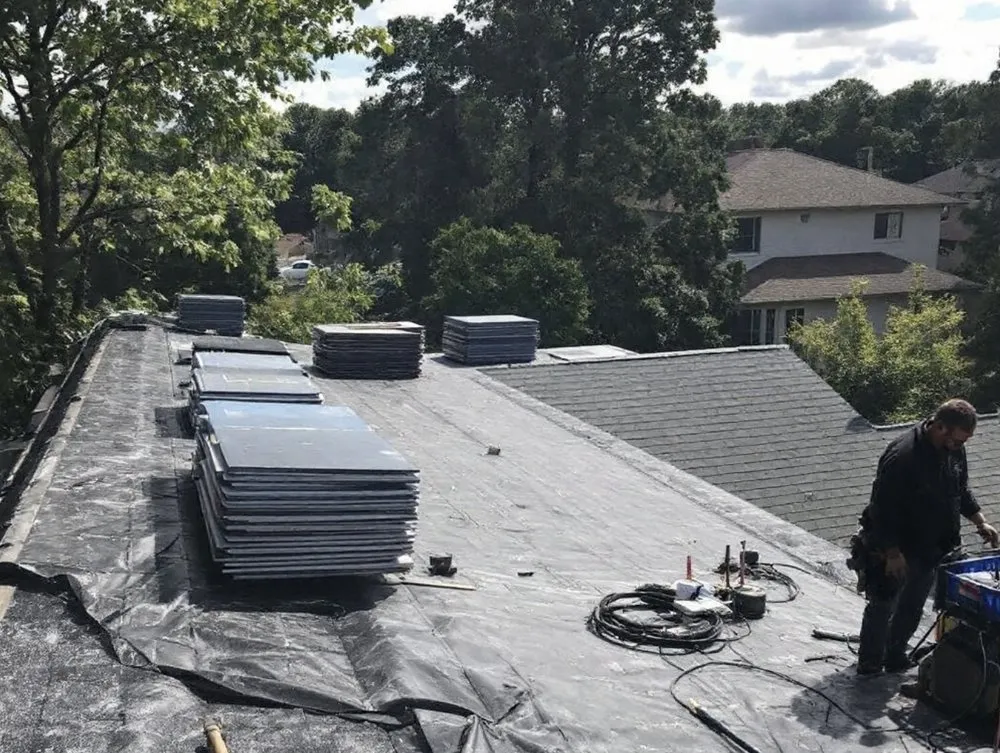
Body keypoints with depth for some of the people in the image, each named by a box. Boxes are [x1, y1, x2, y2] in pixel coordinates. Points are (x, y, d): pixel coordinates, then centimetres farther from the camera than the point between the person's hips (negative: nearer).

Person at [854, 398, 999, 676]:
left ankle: (895, 656, 36)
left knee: (913, 607, 19)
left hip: (931, 547, 8)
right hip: (897, 551, -8)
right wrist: (892, 552, -24)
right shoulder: (903, 455, -30)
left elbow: (961, 490, 15)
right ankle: (870, 664, 20)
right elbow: (882, 507, -26)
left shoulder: (954, 450, -3)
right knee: (883, 606, 6)